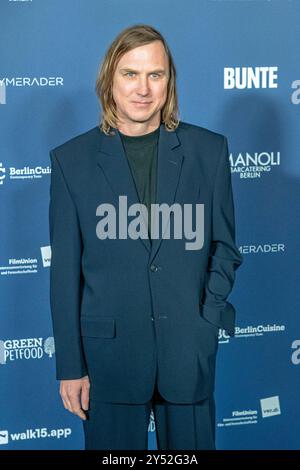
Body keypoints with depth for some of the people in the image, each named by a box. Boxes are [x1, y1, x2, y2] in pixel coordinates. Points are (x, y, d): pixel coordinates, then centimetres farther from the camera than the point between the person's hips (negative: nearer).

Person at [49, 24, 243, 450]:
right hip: (109, 351, -1)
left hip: (190, 351, 1)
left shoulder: (209, 150, 1)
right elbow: (65, 270, -1)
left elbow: (224, 246, 8)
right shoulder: (71, 159, -1)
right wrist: (70, 365, -1)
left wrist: (209, 315, -5)